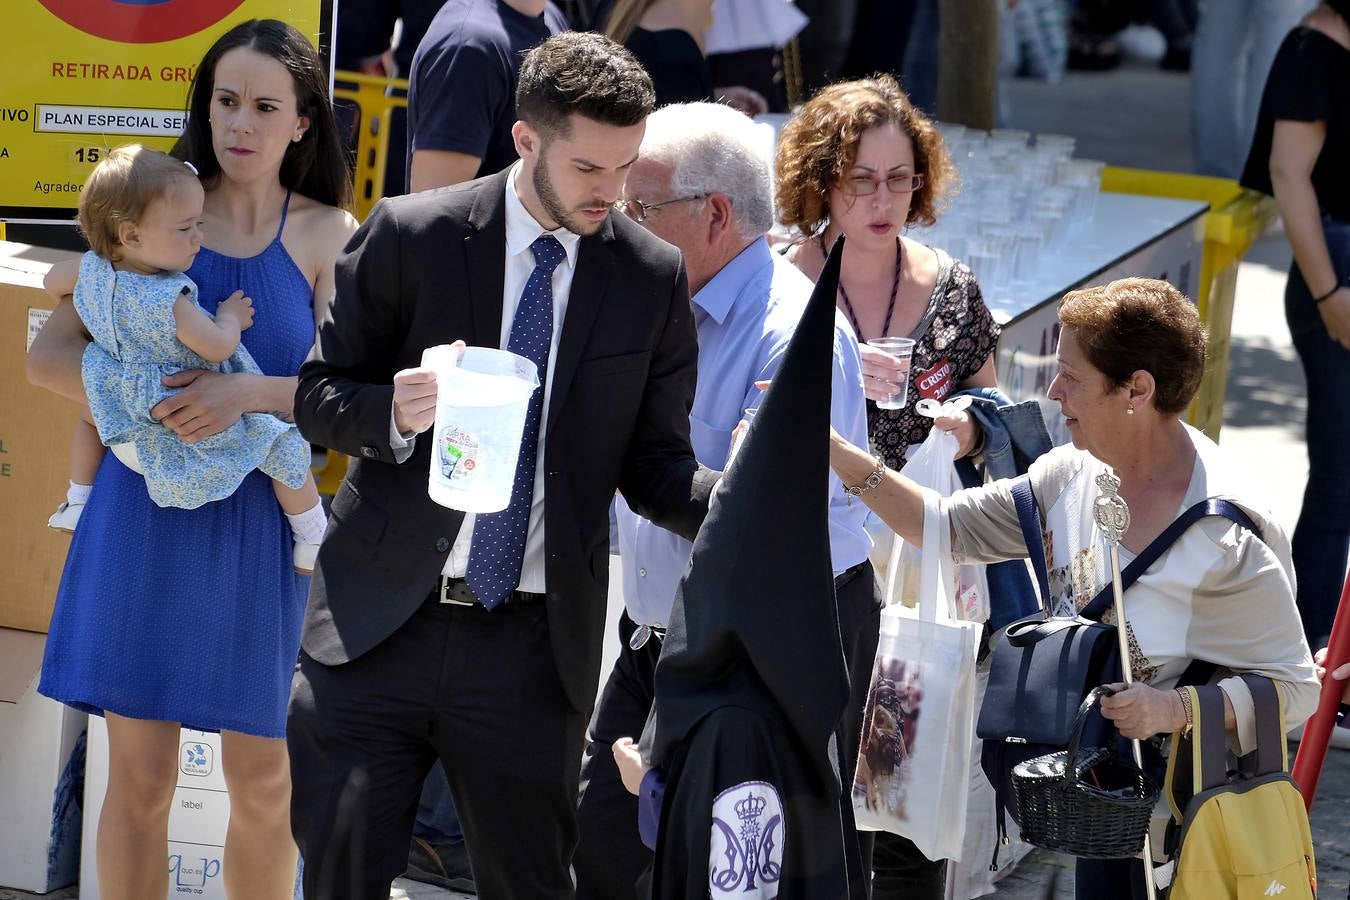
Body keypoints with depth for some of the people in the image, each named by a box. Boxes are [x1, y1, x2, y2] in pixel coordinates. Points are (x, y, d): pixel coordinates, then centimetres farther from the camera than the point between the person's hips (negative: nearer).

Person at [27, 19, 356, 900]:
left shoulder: (328, 235, 2)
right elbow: (49, 353, 2)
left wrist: (246, 394, -25)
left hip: (259, 528, 0)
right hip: (146, 518, 0)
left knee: (264, 782, 8)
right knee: (140, 778, 4)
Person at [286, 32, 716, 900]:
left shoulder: (652, 279, 2)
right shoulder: (412, 235, -3)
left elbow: (654, 465, 6)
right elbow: (318, 394, 5)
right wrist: (393, 413, -17)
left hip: (536, 648, 1)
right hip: (380, 624, -1)